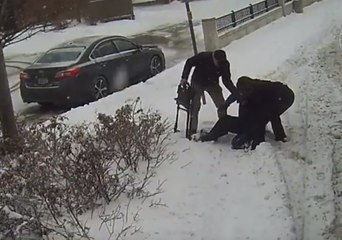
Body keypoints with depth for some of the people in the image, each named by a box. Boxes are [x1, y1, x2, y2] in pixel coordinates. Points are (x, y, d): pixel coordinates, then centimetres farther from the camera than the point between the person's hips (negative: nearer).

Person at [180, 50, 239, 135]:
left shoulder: (225, 64, -22)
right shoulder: (203, 57, -31)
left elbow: (226, 80, -13)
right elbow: (189, 63, -15)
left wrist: (235, 92, -26)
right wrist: (184, 78, -21)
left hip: (212, 84, 2)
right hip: (197, 83, -2)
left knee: (222, 106, -5)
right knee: (195, 106, -2)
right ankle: (192, 129, 10)